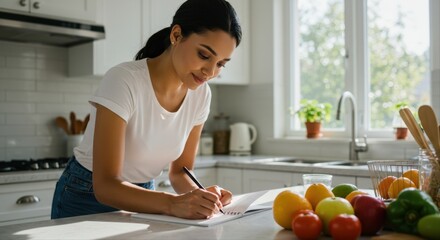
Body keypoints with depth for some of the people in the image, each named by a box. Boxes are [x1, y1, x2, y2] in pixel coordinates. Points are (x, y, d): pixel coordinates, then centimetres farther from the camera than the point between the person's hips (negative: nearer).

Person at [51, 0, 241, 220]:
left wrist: (200, 196, -19)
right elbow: (106, 185, -26)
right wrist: (173, 204, -39)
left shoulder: (200, 94, -8)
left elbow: (179, 172, 0)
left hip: (140, 199, 5)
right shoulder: (123, 81, -24)